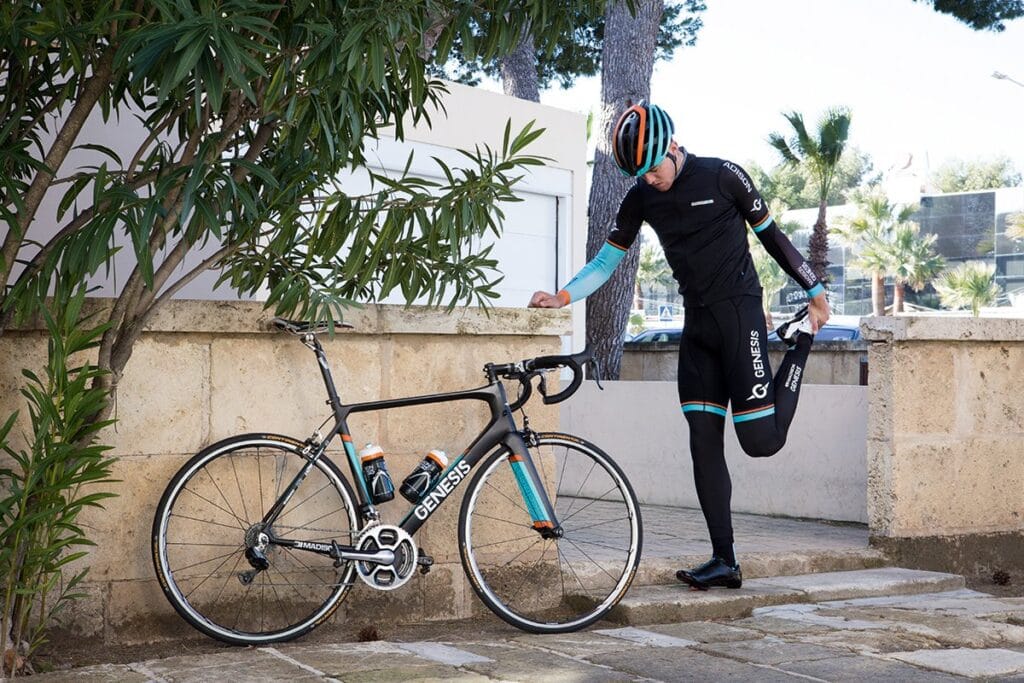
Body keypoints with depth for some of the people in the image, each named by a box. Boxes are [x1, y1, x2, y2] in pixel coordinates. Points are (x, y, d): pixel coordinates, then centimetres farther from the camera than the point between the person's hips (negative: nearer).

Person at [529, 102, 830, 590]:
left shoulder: (723, 177, -8)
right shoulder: (641, 197, 6)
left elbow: (770, 235, 1)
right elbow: (607, 260, 9)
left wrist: (816, 293, 6)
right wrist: (561, 297, -6)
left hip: (737, 312, -5)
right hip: (696, 323, 5)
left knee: (760, 440, -9)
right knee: (704, 441, -1)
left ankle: (801, 340, 16)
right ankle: (724, 560, 2)